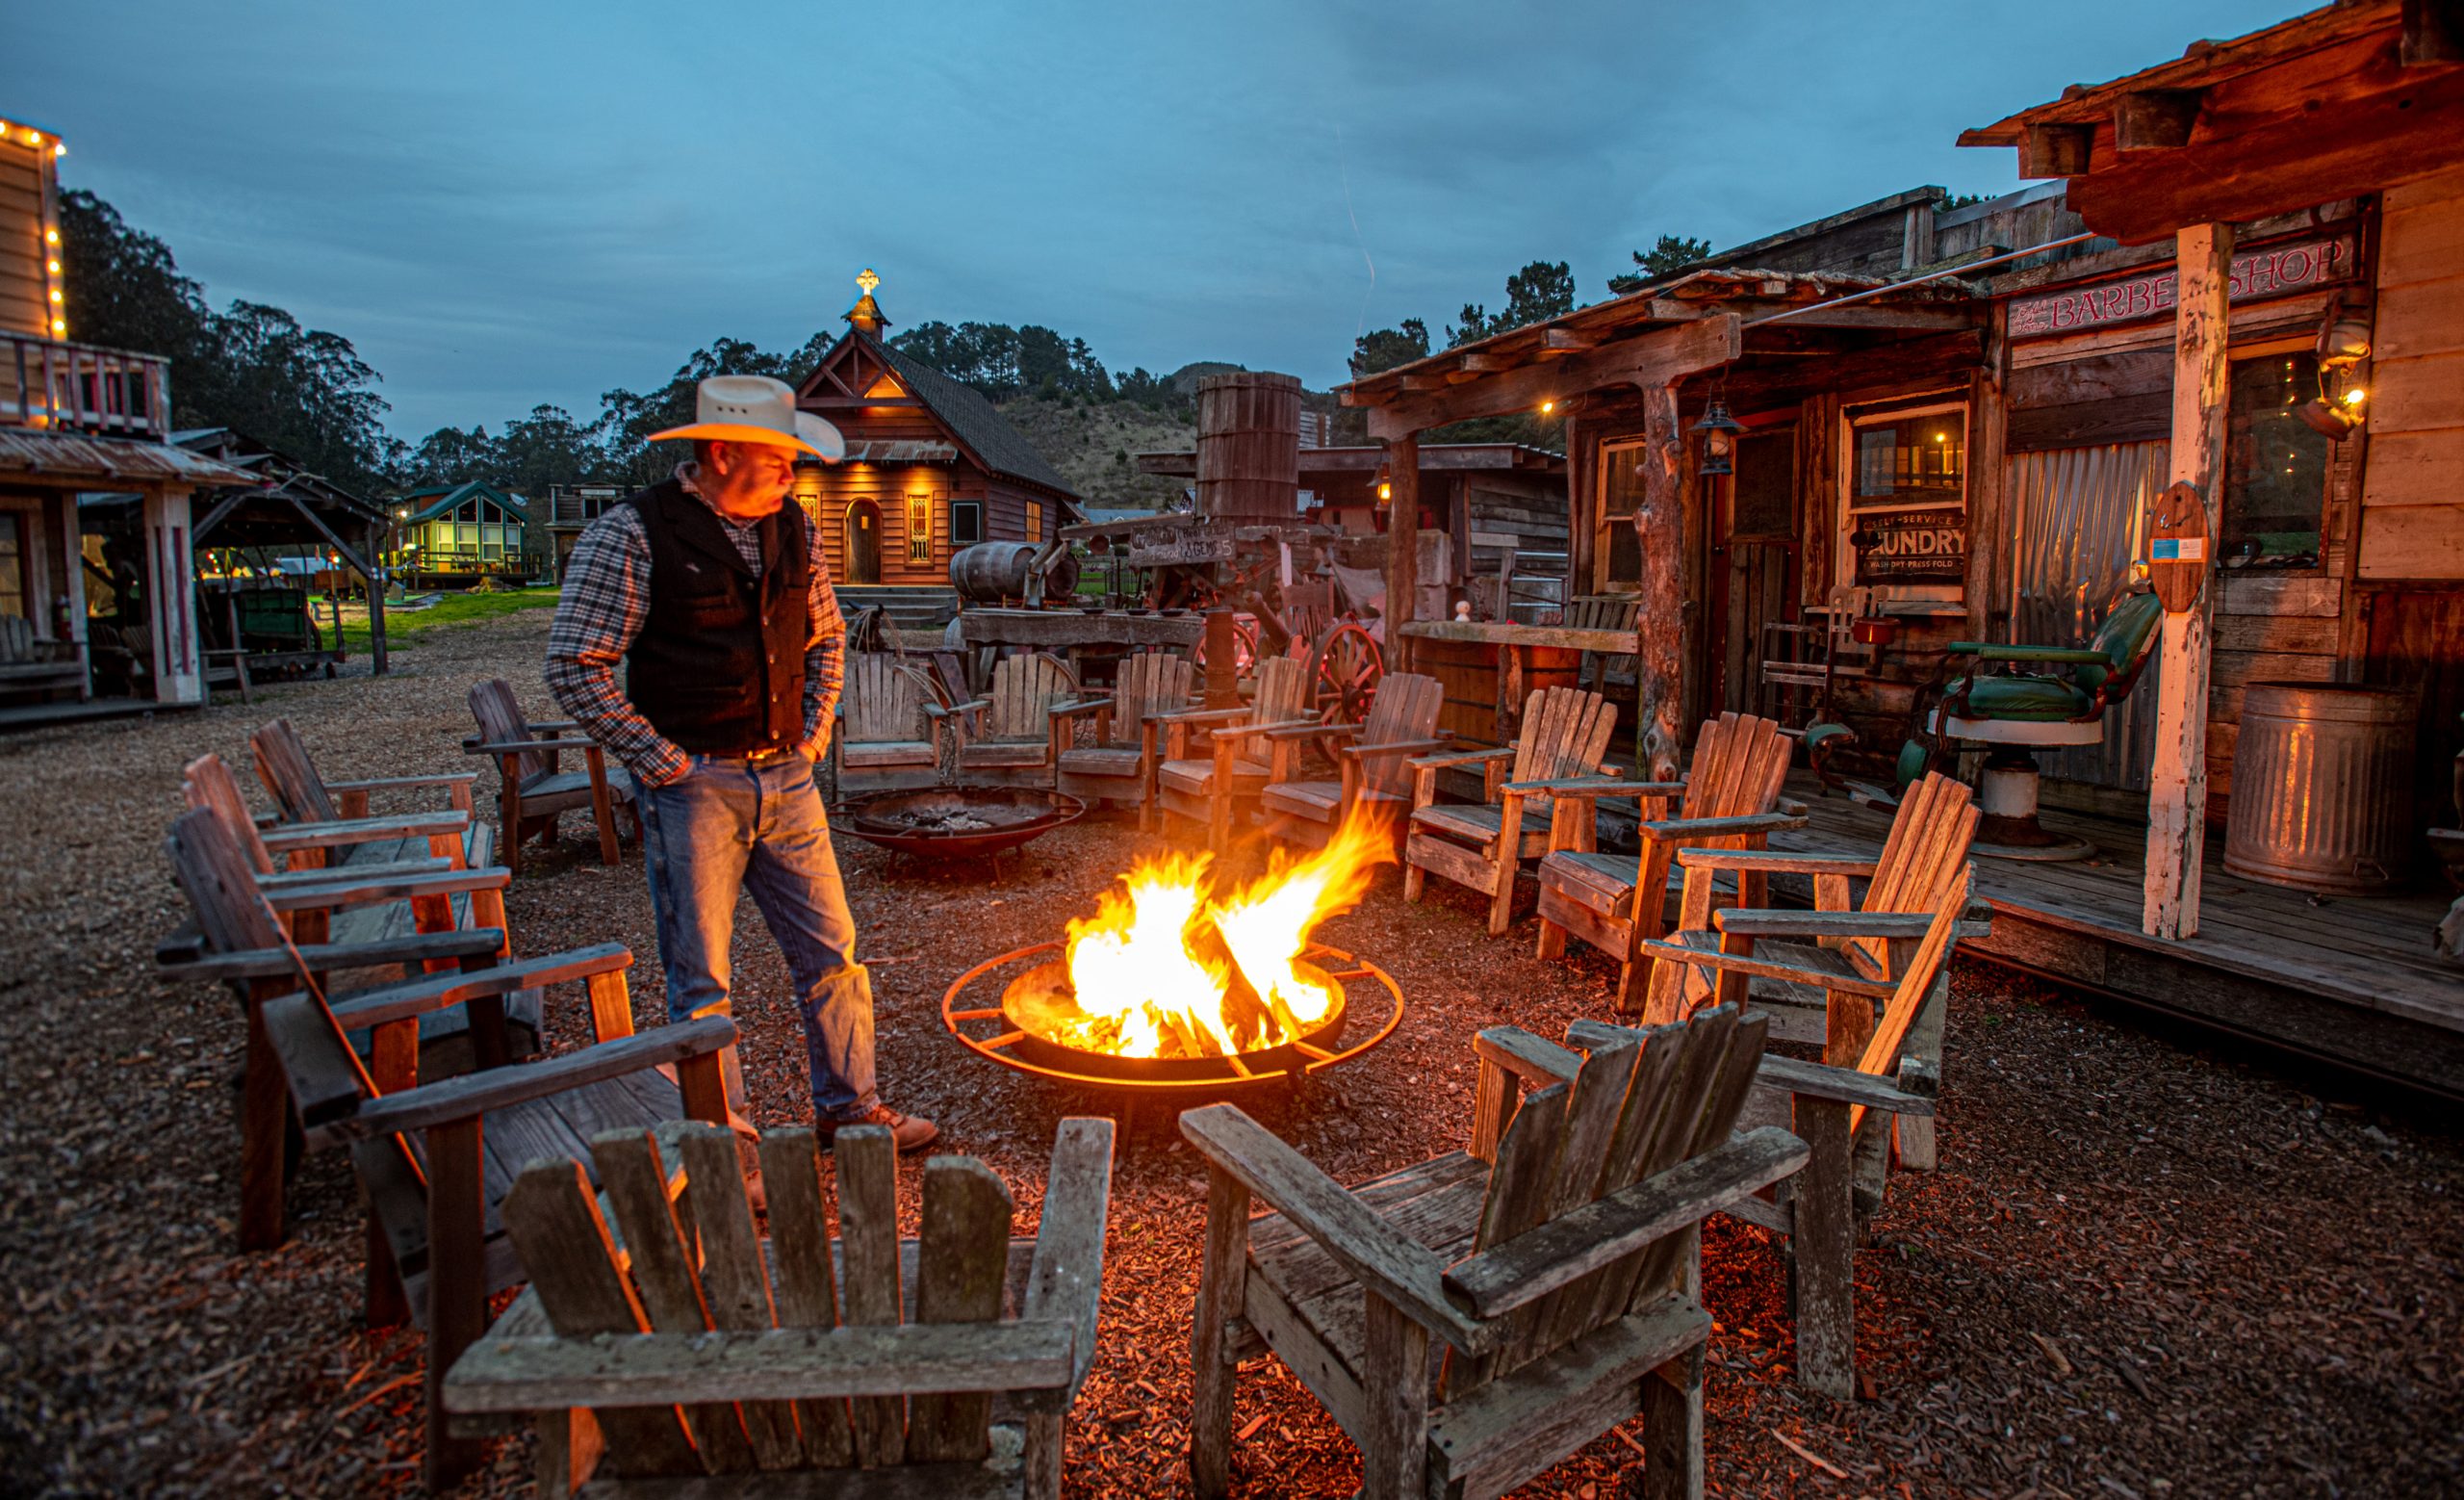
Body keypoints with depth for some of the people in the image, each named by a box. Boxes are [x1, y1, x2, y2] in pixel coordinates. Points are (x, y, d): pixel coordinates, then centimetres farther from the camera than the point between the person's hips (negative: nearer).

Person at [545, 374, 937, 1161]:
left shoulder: (792, 528, 7)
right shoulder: (632, 535, -10)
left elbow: (827, 636, 20)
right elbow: (573, 666, -11)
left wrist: (814, 730, 9)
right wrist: (662, 762, -13)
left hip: (786, 780, 5)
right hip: (693, 789, -5)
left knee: (832, 953, 10)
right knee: (701, 978, 5)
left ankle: (849, 1104, 28)